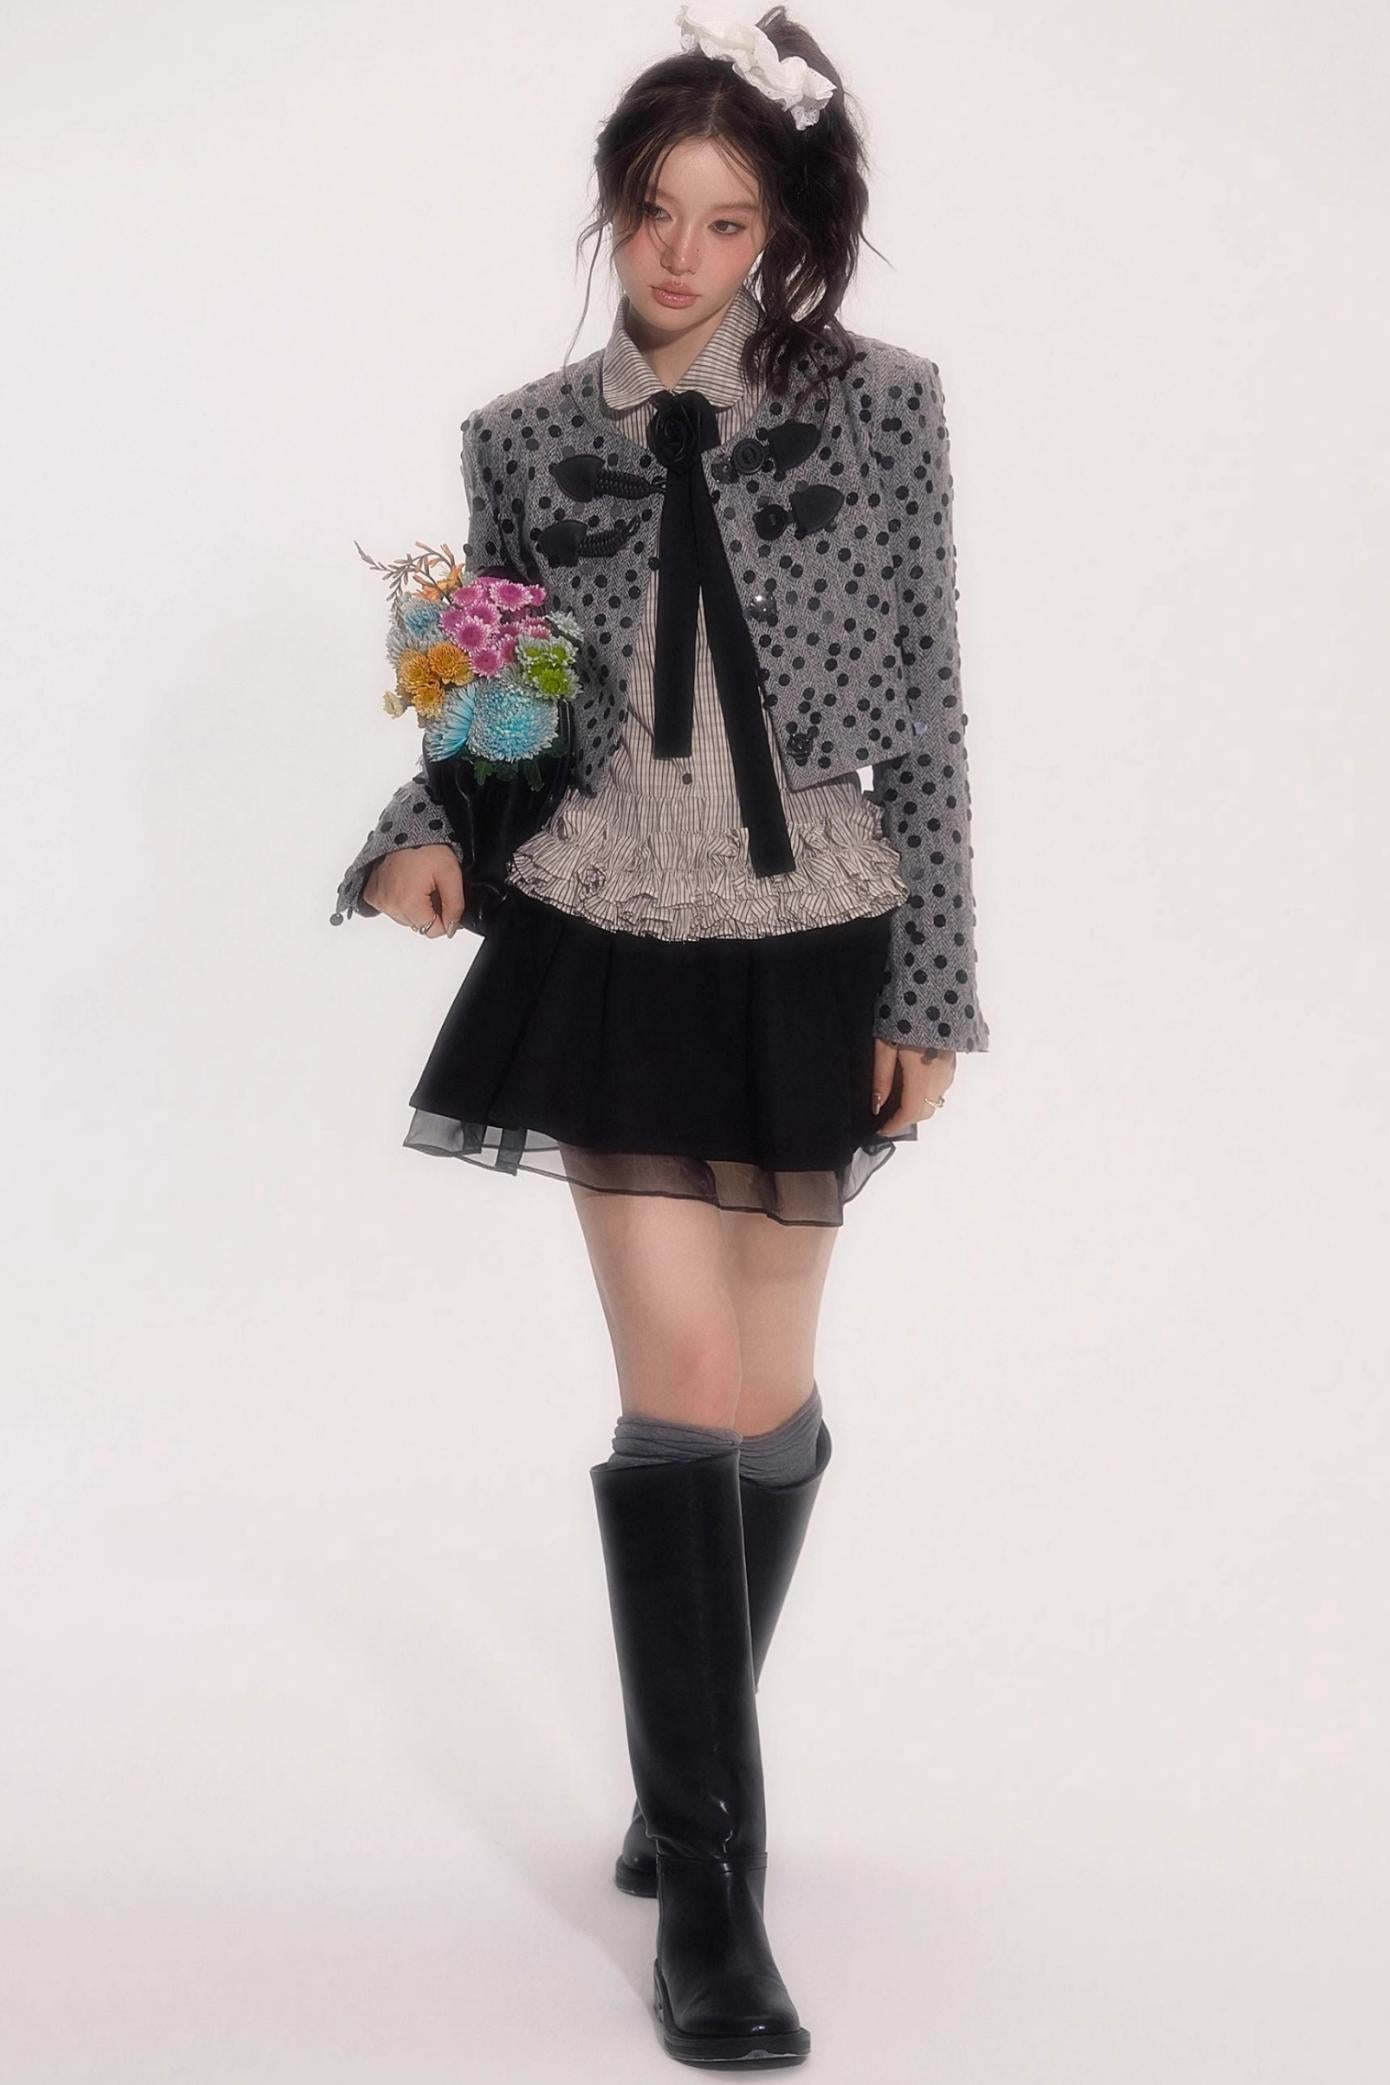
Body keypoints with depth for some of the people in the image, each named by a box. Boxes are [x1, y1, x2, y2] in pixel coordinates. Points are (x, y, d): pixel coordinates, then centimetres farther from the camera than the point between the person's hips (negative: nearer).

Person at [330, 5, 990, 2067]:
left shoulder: (880, 405, -1)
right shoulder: (528, 439, 3)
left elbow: (927, 716, 0)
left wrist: (933, 985, -3)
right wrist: (423, 835, -10)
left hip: (806, 958, 0)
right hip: (609, 950, 0)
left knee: (767, 1399, 8)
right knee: (681, 1391, -8)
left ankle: (697, 1760, 35)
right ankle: (707, 1875, 2)